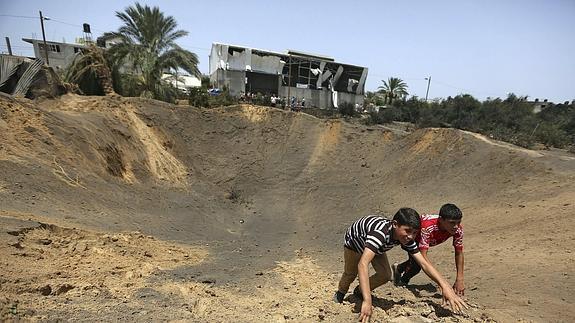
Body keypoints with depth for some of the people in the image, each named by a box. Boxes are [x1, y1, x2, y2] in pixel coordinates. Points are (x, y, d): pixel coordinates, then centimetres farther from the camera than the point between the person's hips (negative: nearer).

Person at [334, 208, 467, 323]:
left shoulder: (407, 239, -28)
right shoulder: (380, 232, -50)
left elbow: (424, 263, -26)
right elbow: (362, 264, -60)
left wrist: (445, 286, -40)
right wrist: (367, 301, -66)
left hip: (376, 246, 5)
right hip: (354, 241, -5)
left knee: (385, 276, -7)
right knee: (351, 274, 8)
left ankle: (359, 291, 21)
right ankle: (340, 294, 42)